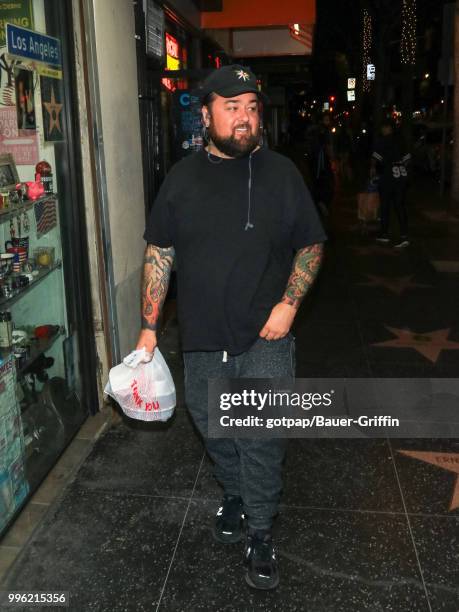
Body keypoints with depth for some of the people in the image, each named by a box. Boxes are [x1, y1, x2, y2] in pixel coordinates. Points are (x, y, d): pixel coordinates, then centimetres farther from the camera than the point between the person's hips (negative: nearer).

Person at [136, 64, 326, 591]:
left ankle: (259, 532, 22)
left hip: (266, 339, -2)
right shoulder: (182, 177, 3)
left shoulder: (281, 173, -1)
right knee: (215, 432, 17)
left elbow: (311, 245, 5)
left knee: (261, 439, 1)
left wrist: (288, 303, -9)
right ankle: (234, 496, 44)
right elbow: (159, 252, 5)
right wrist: (148, 327, 2)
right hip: (201, 341, 2)